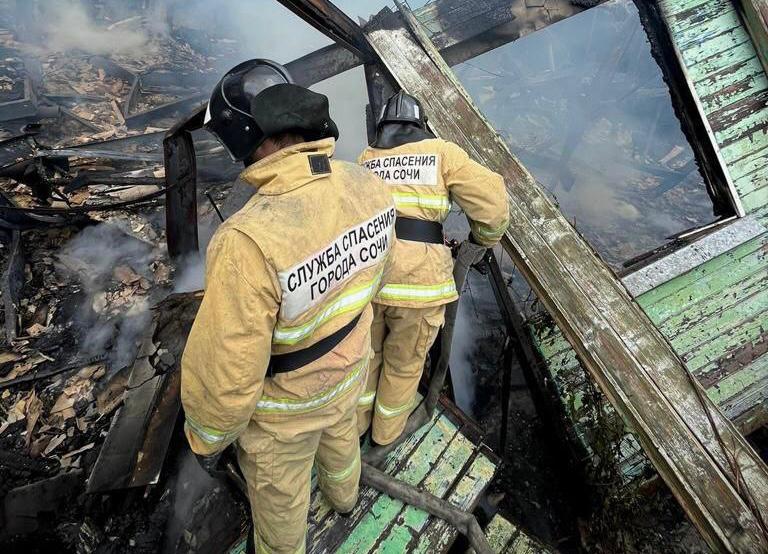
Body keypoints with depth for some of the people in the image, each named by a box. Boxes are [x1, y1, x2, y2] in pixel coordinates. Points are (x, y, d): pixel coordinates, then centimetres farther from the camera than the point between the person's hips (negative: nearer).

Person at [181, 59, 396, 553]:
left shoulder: (250, 240, -42)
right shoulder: (370, 187, -20)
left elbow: (227, 370, -30)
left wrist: (208, 436, -9)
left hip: (284, 400, -6)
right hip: (348, 364, 6)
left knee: (278, 492, 25)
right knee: (339, 433, 37)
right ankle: (344, 494, 69)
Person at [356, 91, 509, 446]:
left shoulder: (366, 159, 16)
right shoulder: (441, 152, 8)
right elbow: (491, 199, -1)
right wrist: (483, 240, 16)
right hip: (418, 280, -2)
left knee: (367, 350, 28)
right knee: (404, 361, 22)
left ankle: (357, 420, 47)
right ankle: (387, 429, 42)